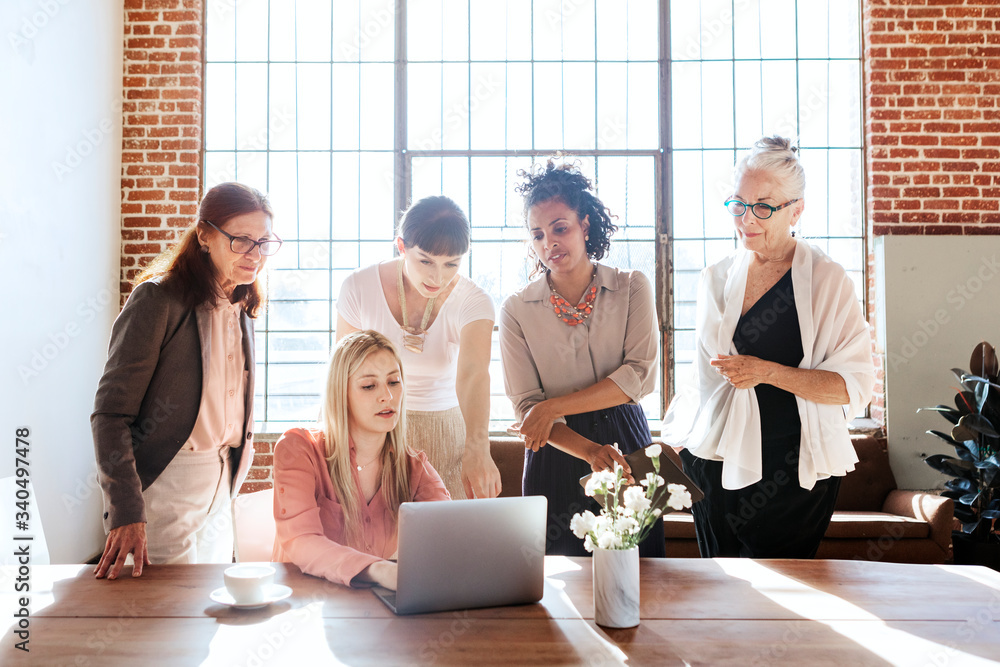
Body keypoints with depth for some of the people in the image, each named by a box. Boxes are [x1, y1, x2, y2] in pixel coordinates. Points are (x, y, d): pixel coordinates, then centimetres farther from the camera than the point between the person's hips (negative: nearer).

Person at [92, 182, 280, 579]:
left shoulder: (241, 309, 9)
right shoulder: (158, 299, -14)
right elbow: (110, 413, -17)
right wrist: (126, 512, -23)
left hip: (220, 485, 7)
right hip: (163, 485, -7)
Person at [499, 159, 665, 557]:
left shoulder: (632, 288, 1)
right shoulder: (517, 310, -1)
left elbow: (640, 375, -10)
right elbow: (525, 407, -5)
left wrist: (553, 407, -16)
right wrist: (588, 450, -21)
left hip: (626, 444, 1)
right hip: (556, 461, 0)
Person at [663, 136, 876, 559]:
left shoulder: (828, 280, -5)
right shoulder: (716, 278, 9)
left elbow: (855, 386, -10)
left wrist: (767, 372, -18)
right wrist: (681, 442, 17)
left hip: (795, 473, -4)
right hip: (716, 463, 4)